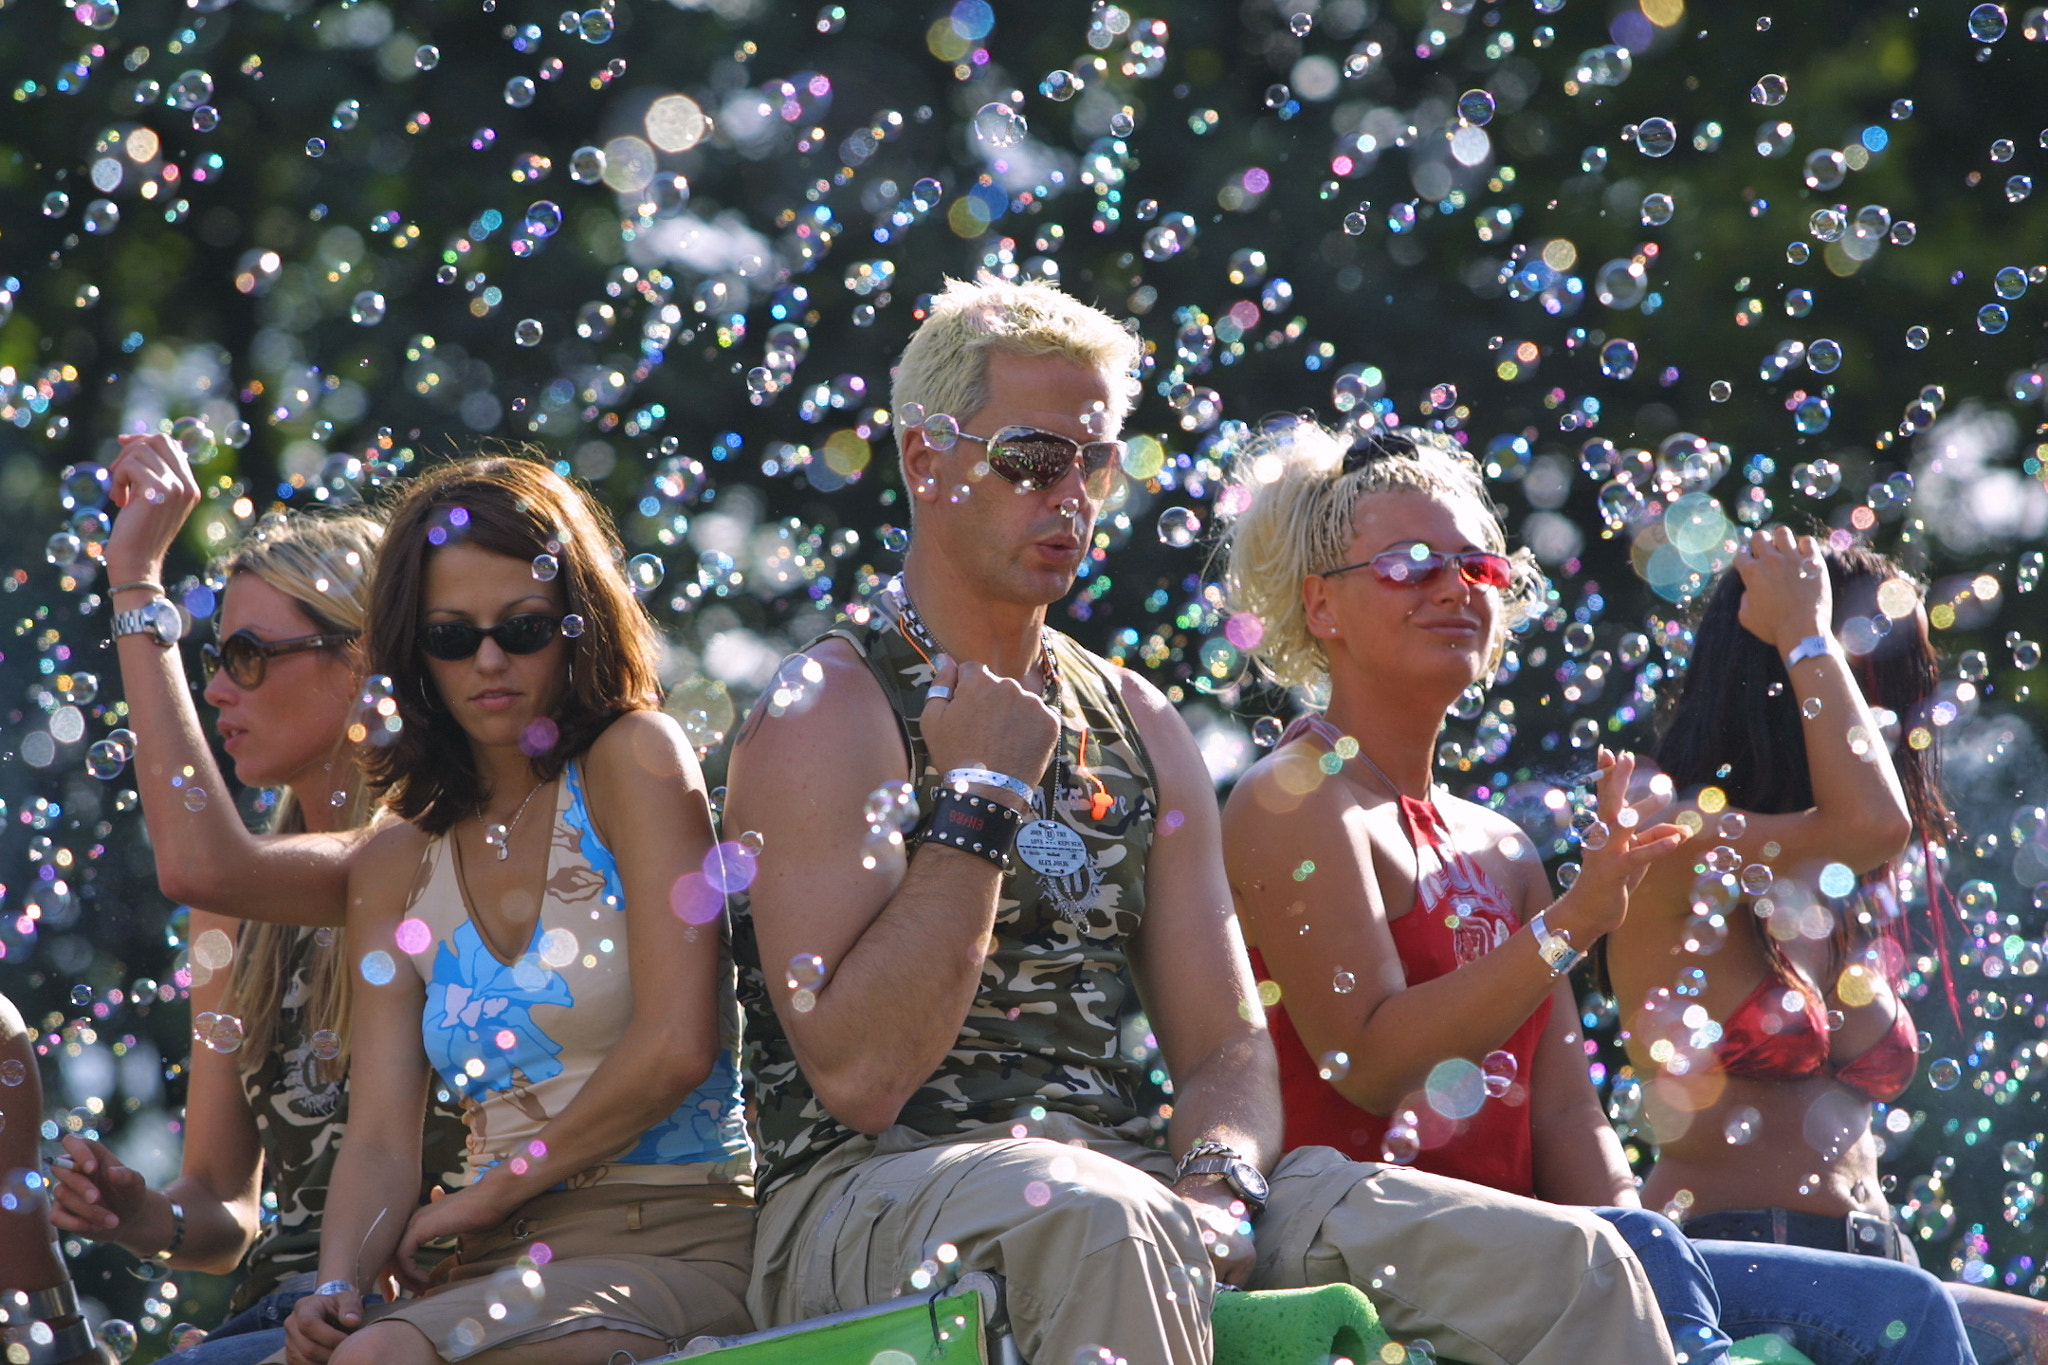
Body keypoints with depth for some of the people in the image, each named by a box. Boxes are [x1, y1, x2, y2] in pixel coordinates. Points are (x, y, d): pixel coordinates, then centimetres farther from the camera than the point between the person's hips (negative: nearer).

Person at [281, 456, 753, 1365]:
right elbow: (382, 1137, 7)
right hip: (500, 1271, 5)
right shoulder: (396, 869, 16)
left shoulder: (635, 760, 0)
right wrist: (337, 1286, -13)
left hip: (672, 1244, -5)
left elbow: (676, 1046, -10)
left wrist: (485, 1195, -3)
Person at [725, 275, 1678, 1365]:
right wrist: (981, 798, -12)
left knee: (1567, 1264, -13)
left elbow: (1224, 1046, 14)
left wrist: (1214, 1178, -9)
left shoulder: (1140, 728, 18)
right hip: (873, 1190, -5)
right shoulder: (828, 713, -3)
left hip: (1118, 1180, 5)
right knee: (1102, 1220, -41)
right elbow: (858, 1078, -13)